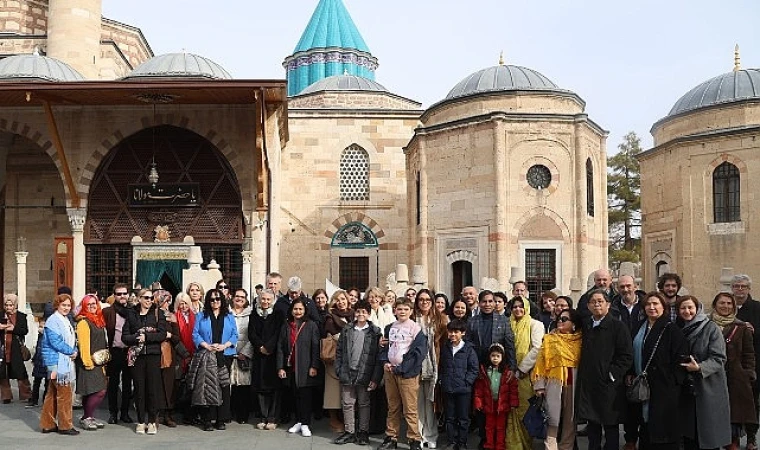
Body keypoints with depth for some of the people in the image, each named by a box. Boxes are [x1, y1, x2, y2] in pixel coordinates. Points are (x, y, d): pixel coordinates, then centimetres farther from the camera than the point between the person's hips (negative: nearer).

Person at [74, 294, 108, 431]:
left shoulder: (98, 320, 16)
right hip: (89, 362, -9)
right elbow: (83, 343, -16)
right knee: (100, 391, -11)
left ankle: (89, 417, 21)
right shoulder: (83, 322, -11)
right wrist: (88, 362, -18)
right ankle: (85, 419, 1)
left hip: (98, 362, 9)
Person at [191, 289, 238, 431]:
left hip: (225, 356, 1)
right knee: (206, 387, -4)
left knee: (223, 387, -1)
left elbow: (235, 335, 6)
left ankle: (221, 420, 5)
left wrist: (224, 345, -10)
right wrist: (206, 345, -12)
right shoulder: (201, 316, 10)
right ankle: (207, 420, 1)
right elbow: (195, 334, 3)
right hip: (205, 357, -1)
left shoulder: (229, 317, 12)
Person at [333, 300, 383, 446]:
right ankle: (349, 432, 18)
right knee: (347, 404, 8)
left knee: (364, 404, 7)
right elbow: (339, 351, 9)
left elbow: (379, 356, -7)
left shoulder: (375, 332, -3)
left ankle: (363, 432, 18)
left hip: (364, 375, -3)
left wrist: (375, 378, -12)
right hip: (347, 373, 3)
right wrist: (338, 371, 0)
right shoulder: (347, 330, 8)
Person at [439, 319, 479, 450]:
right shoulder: (444, 348, 7)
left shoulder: (468, 349, -5)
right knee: (450, 417, 11)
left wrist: (466, 381, -11)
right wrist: (442, 380, 6)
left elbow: (474, 369, -4)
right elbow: (441, 366, 17)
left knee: (463, 418, 5)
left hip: (464, 389, -4)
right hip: (448, 389, 4)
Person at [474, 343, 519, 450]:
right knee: (489, 427, 14)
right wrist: (478, 403, -7)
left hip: (503, 405, -1)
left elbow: (513, 389, -5)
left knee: (501, 427, 11)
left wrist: (513, 404, -9)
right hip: (488, 404, 1)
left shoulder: (508, 373, -6)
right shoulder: (484, 371, -4)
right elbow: (478, 389, -3)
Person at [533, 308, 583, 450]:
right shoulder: (549, 338, 1)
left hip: (574, 384, 1)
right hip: (554, 383, -1)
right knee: (553, 418, -1)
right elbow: (541, 361, -2)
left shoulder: (580, 340, 4)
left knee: (570, 418, 9)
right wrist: (539, 385, -8)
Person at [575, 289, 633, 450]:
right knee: (592, 425, 12)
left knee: (610, 425, 5)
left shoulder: (618, 326, -5)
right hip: (587, 384, 5)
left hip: (609, 385, -5)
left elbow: (627, 355, -10)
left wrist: (613, 374, -14)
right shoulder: (585, 326, 11)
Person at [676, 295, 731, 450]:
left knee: (708, 437, -3)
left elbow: (719, 358, -13)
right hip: (686, 389, 4)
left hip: (708, 389, -4)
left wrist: (700, 367, -26)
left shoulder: (711, 328, -6)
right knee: (688, 436, 7)